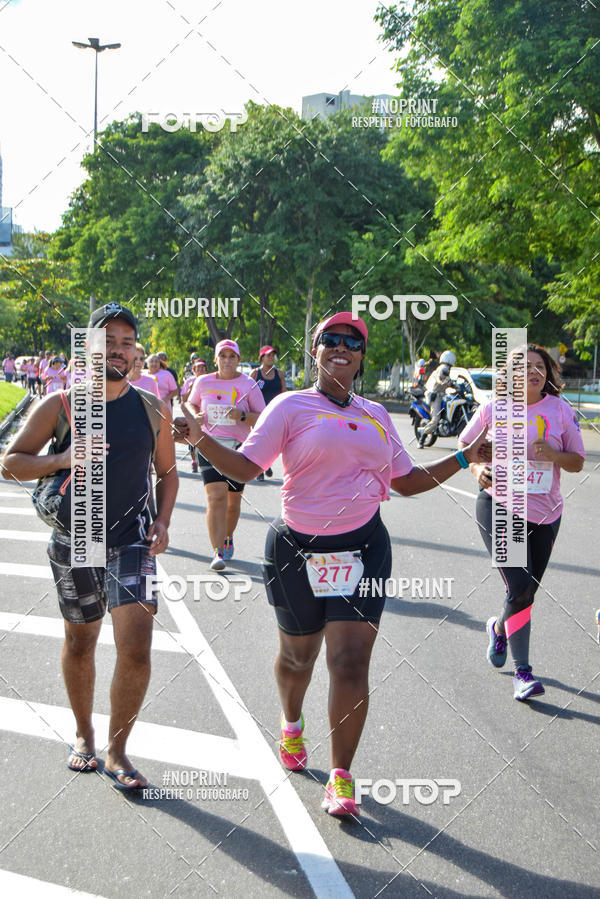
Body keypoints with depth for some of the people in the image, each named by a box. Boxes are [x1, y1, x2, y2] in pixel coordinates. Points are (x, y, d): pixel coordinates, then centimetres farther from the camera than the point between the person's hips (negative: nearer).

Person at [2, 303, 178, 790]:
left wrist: (162, 521, -2)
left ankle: (117, 750, 8)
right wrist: (62, 460, -19)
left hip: (132, 543, 0)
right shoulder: (60, 405, -5)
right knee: (79, 644, 15)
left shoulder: (153, 408, 1)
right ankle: (84, 734, 37)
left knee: (136, 649, -10)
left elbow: (168, 472, 12)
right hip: (74, 544, 0)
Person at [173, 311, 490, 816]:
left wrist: (465, 457, 12)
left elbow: (407, 482, 17)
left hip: (363, 548, 2)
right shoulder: (292, 406, 0)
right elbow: (245, 467, -7)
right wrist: (200, 438, -22)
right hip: (298, 548, -2)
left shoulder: (376, 415, 12)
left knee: (351, 663, -7)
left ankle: (342, 778, 4)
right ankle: (292, 725, 48)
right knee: (298, 654, 14)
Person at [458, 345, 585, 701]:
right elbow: (465, 445, 9)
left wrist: (554, 454, -18)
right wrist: (477, 468, -11)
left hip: (545, 513, 3)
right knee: (520, 588, -14)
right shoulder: (493, 410, -3)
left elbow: (578, 461, 4)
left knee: (528, 590, 10)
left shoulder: (561, 410, -1)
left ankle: (499, 627, 43)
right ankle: (523, 671, 2)